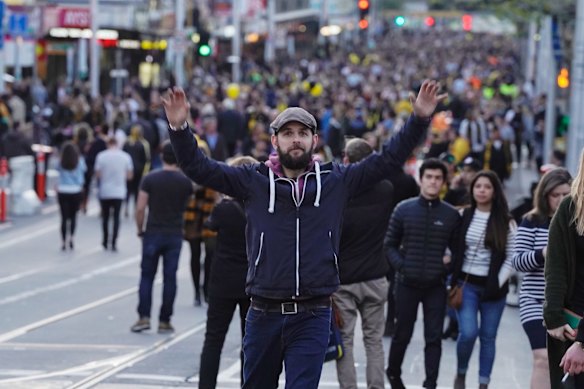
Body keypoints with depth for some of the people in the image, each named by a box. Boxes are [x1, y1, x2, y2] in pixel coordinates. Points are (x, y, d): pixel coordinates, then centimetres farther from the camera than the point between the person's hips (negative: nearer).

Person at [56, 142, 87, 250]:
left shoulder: (60, 163, -6)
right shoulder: (79, 162, -4)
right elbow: (84, 169, 16)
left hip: (62, 192, 0)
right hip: (76, 191, 0)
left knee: (64, 217, 3)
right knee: (73, 216, 14)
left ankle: (63, 242, 1)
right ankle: (71, 237, -3)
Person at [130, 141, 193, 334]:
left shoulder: (150, 179, -7)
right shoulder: (184, 181, -2)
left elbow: (140, 208, -8)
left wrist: (140, 229, 6)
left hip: (153, 233, -1)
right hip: (175, 235, 1)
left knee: (147, 276, 8)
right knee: (170, 278, 5)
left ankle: (144, 317, 0)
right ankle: (164, 321, 7)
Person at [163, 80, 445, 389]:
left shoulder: (336, 181, 4)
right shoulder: (254, 181, 3)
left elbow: (389, 160, 3)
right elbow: (199, 168, -2)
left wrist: (419, 119, -6)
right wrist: (179, 129, -17)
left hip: (313, 317, -1)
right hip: (263, 314, 1)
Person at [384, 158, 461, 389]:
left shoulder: (451, 215, 2)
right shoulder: (404, 209, 1)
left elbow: (457, 249, 8)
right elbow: (390, 245, 4)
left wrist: (448, 264, -11)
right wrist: (401, 266, -10)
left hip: (436, 285, 0)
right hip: (407, 283, 0)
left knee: (434, 338, 0)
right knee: (402, 334, 10)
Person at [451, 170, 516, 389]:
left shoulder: (506, 222, -1)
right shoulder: (463, 217, 2)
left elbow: (511, 258, -2)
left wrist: (498, 283, -10)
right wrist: (454, 277, 2)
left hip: (492, 287, 0)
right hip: (466, 284, 0)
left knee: (488, 337, 5)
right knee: (468, 332, -13)